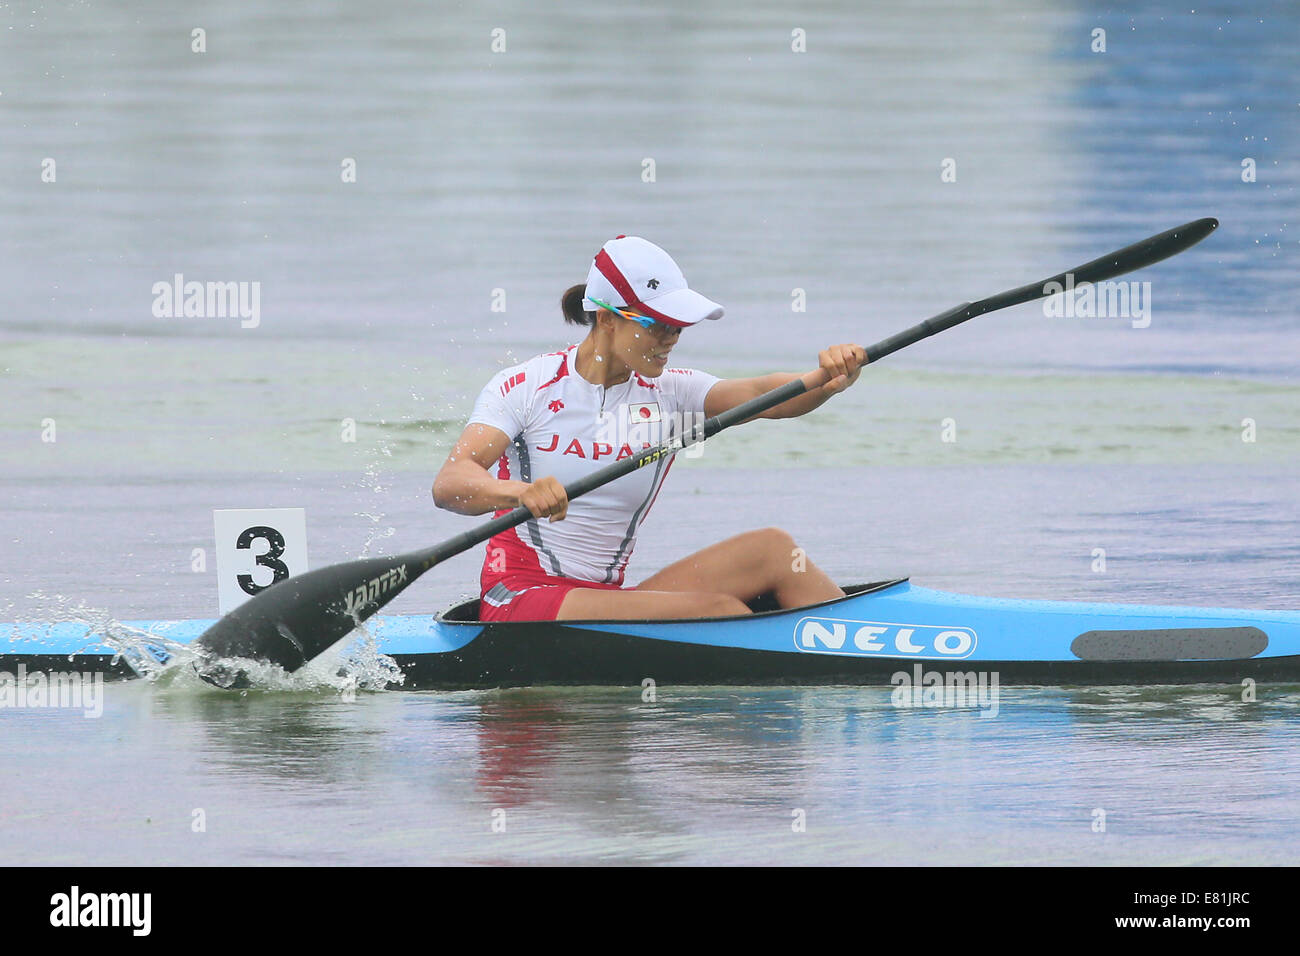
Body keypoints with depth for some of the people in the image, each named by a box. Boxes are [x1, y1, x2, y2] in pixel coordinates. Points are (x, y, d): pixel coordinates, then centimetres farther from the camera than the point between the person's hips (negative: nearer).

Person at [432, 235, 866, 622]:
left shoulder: (667, 394, 6)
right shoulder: (526, 387, -6)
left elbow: (759, 395, -13)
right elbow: (448, 484, -20)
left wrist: (826, 381, -36)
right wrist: (519, 492, -43)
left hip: (606, 601, 6)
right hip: (521, 603, -6)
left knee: (771, 548, -12)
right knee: (717, 609, -25)